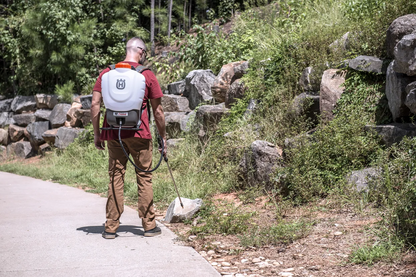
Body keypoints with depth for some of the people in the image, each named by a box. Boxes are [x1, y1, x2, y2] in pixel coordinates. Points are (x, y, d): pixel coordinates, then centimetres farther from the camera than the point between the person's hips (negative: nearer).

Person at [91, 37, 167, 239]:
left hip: (113, 133, 2)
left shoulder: (107, 73, 6)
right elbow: (157, 111, 3)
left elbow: (95, 104, 1)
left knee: (115, 178, 7)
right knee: (144, 178, 8)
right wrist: (163, 137, 12)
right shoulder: (147, 75, 1)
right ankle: (149, 225, 13)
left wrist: (97, 134, 7)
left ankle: (111, 227, 9)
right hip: (139, 134, -2)